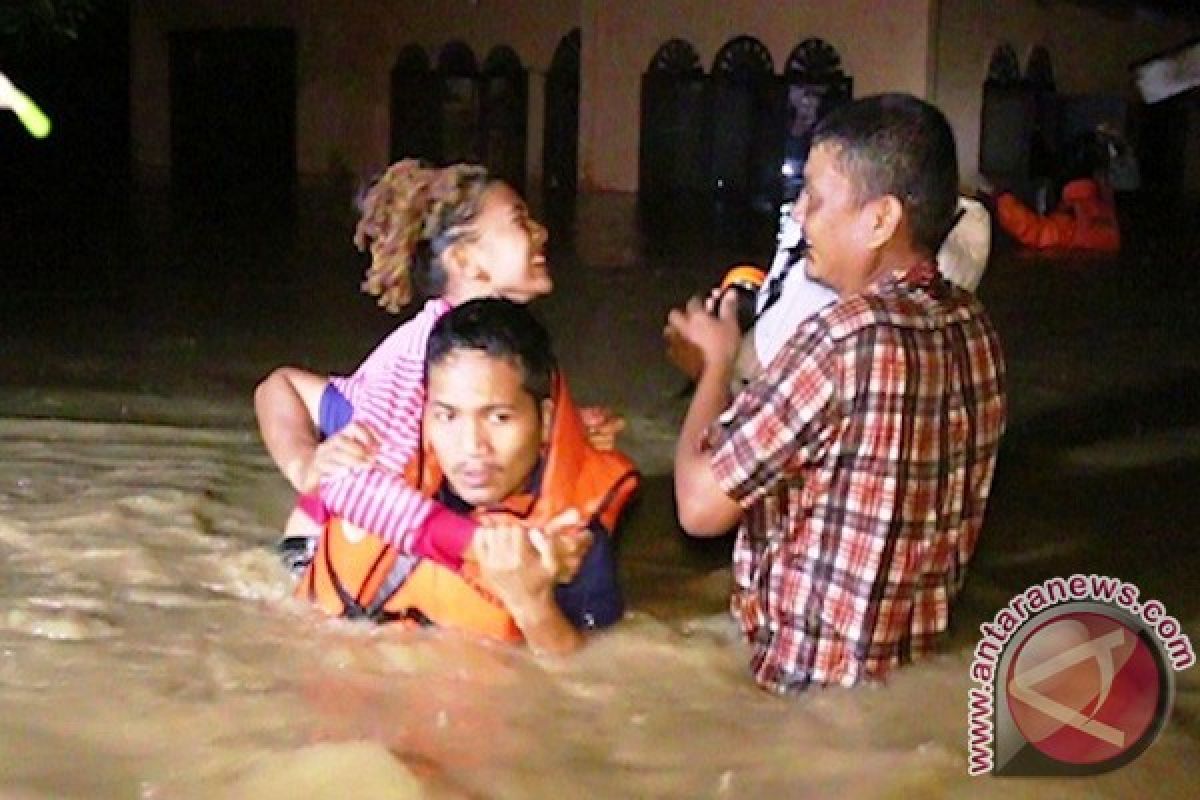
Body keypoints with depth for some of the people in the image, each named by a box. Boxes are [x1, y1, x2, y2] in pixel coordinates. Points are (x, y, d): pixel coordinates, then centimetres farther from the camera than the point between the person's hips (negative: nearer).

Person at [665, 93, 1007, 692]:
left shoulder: (848, 335, -27)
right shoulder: (973, 326, -1)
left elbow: (700, 506, -21)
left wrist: (716, 363, -6)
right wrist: (733, 372, 7)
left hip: (816, 681, -8)